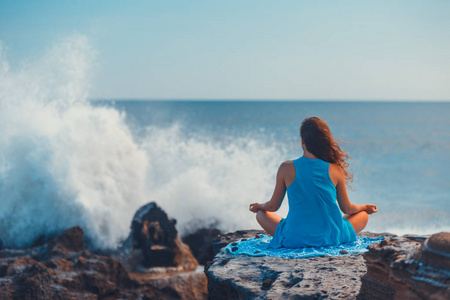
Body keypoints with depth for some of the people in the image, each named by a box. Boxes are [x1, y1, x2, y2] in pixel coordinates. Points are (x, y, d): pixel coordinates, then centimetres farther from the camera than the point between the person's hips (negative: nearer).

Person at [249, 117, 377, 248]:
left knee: (261, 214, 24)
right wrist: (365, 207, 27)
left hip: (294, 239, -1)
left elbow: (273, 206, 1)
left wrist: (258, 206, 26)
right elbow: (347, 209, 4)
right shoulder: (335, 170, -9)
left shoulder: (287, 168, -10)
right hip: (330, 238, 1)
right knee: (363, 215, 25)